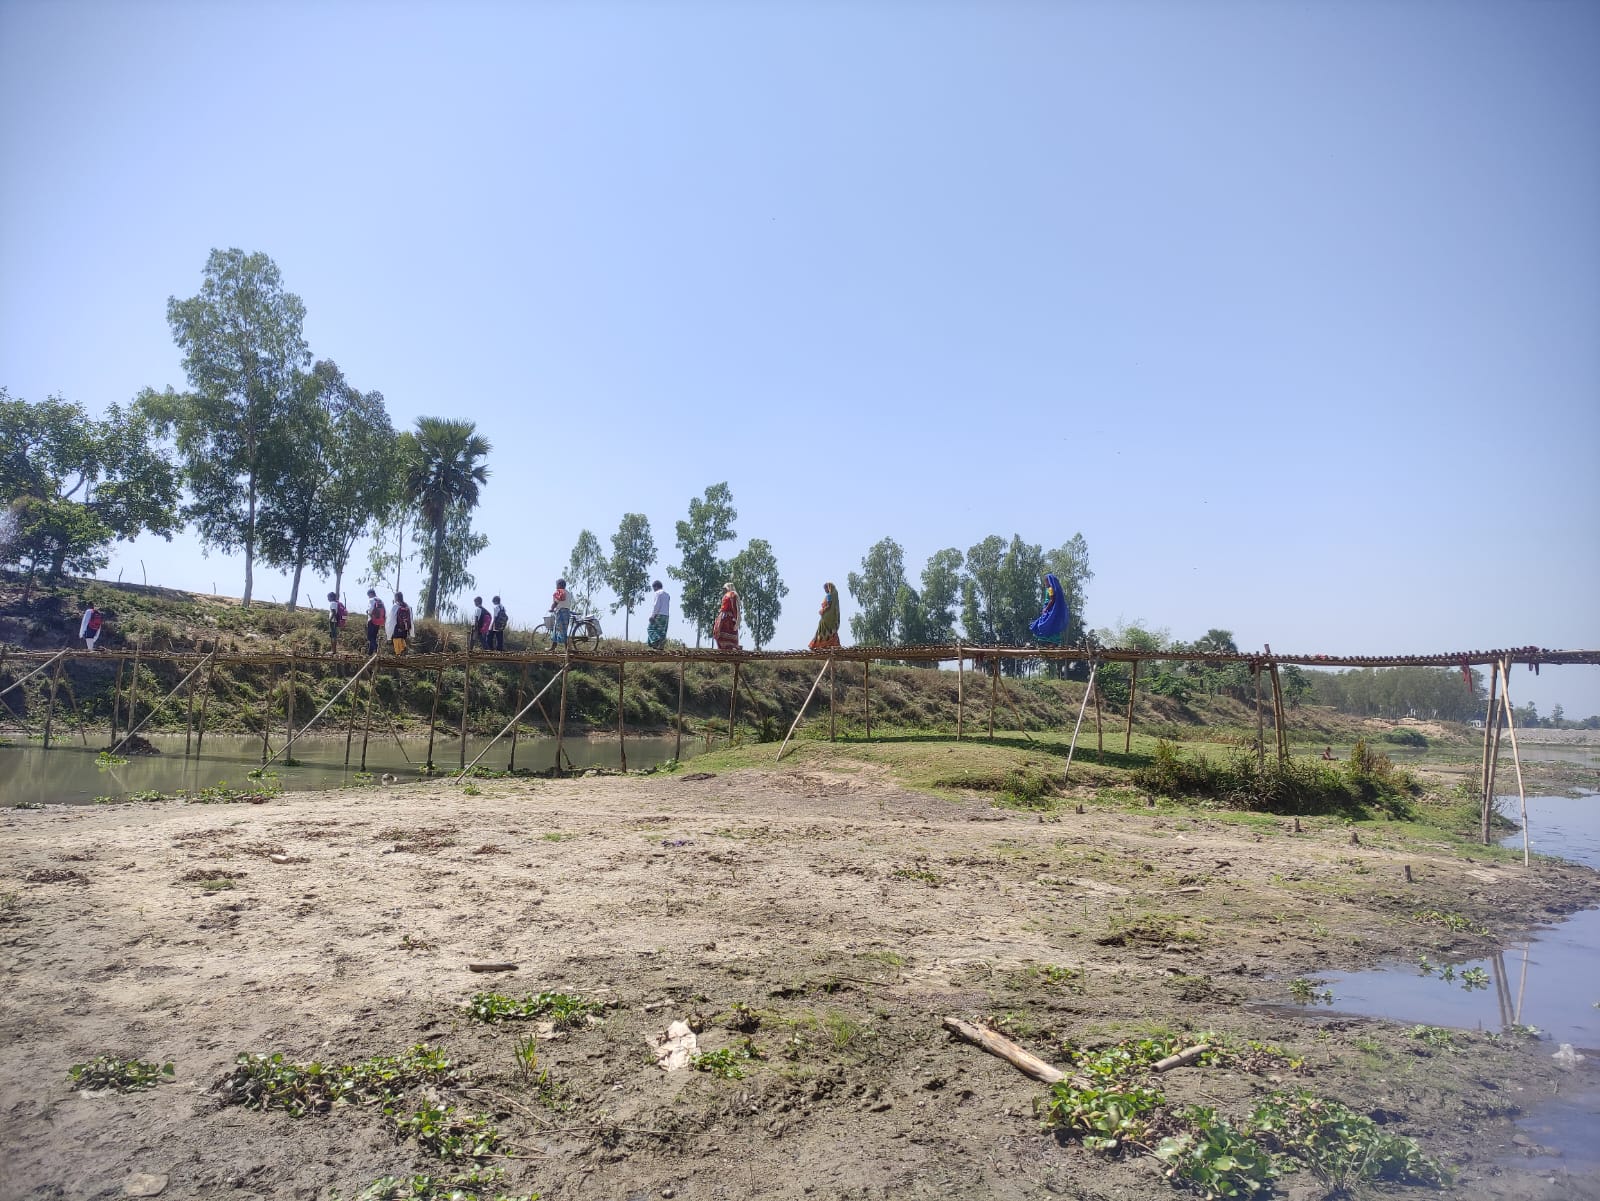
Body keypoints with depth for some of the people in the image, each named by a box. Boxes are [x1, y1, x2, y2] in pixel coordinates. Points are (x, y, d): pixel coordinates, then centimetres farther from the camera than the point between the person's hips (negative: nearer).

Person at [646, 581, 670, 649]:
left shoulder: (658, 593, -4)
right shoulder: (667, 594, 20)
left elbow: (656, 605, -13)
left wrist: (653, 615, -14)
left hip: (658, 615, -7)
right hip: (666, 615, 7)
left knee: (651, 629, -3)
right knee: (661, 631, 5)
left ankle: (658, 640, -27)